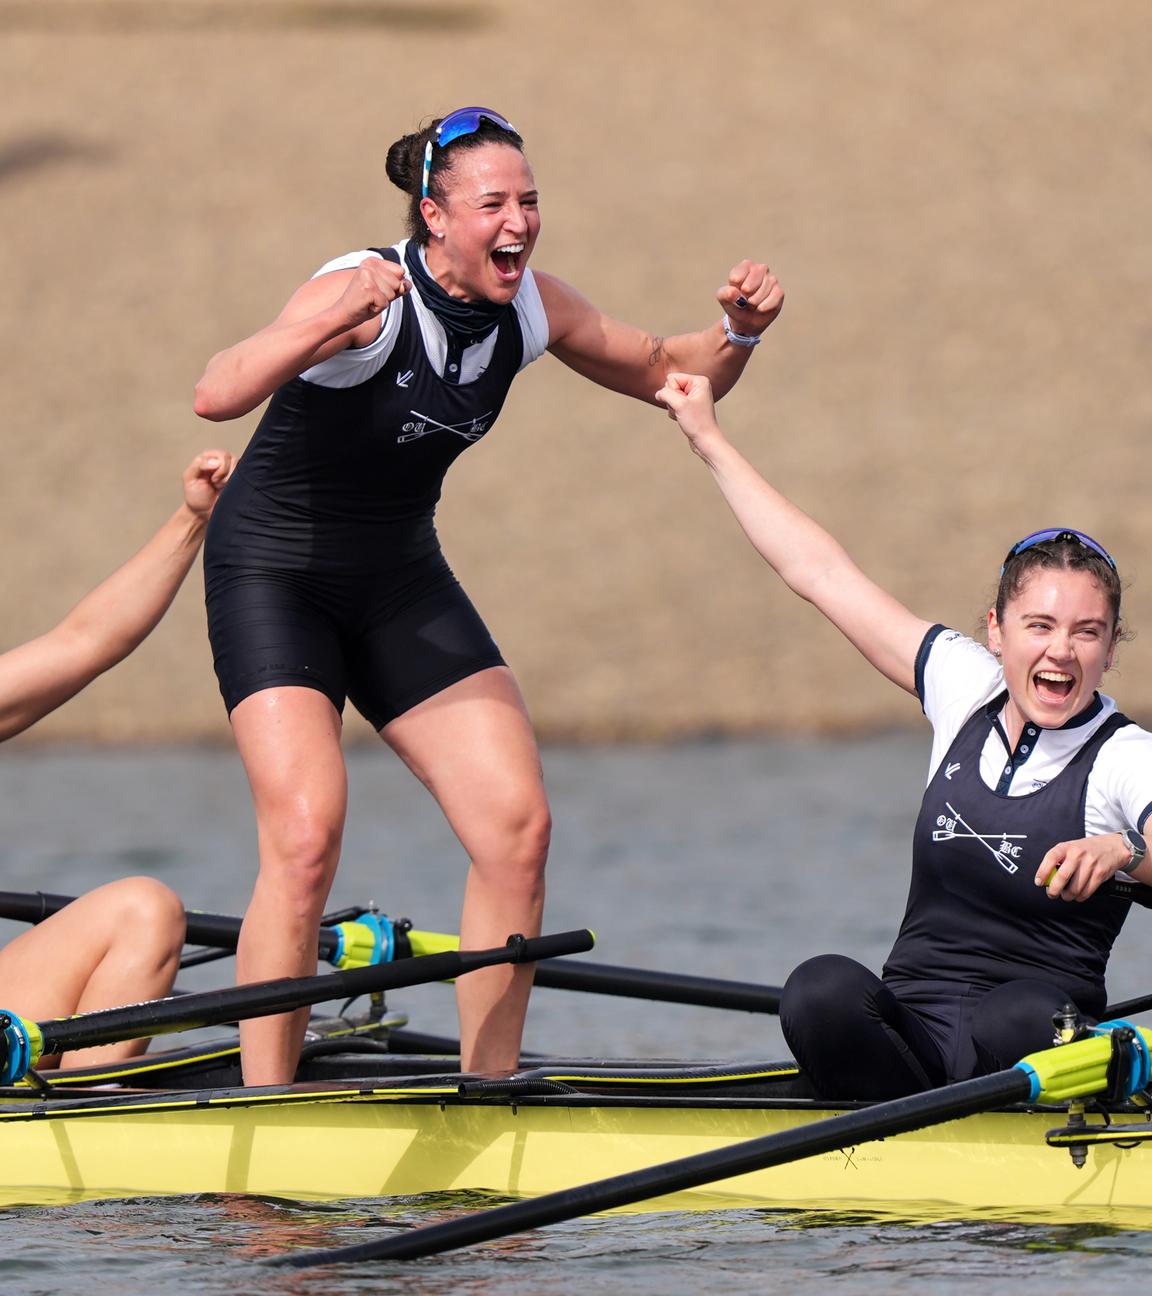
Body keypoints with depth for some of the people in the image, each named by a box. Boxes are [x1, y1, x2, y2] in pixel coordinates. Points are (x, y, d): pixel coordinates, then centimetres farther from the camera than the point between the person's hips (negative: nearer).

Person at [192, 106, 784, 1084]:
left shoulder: (529, 309, -5)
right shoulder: (367, 292, -24)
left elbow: (666, 374, 10)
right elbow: (217, 396, -39)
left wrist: (738, 334, -11)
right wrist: (333, 321, -55)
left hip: (400, 581, 6)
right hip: (273, 575, -6)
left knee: (518, 828, -6)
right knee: (307, 836, -22)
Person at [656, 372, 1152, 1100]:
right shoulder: (968, 687, 10)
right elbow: (821, 572, 18)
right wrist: (710, 439, 23)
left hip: (1033, 1043, -4)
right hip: (910, 1032, 4)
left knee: (1021, 1018, -39)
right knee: (823, 991, -30)